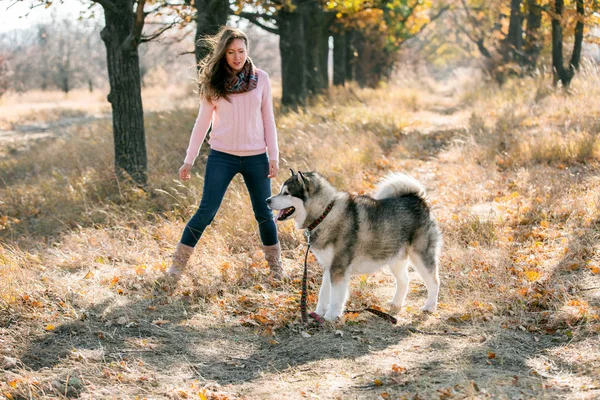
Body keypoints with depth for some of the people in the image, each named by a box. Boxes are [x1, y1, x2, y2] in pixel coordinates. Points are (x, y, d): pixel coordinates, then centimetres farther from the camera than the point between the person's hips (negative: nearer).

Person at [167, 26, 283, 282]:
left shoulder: (261, 79, 2)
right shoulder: (214, 82, 0)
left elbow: (268, 120, 5)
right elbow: (202, 122, 3)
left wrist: (273, 157, -1)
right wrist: (189, 160, 2)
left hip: (256, 157, 1)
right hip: (222, 156, -1)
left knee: (264, 213, 8)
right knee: (206, 211, -5)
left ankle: (275, 266, 24)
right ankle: (178, 265, 3)